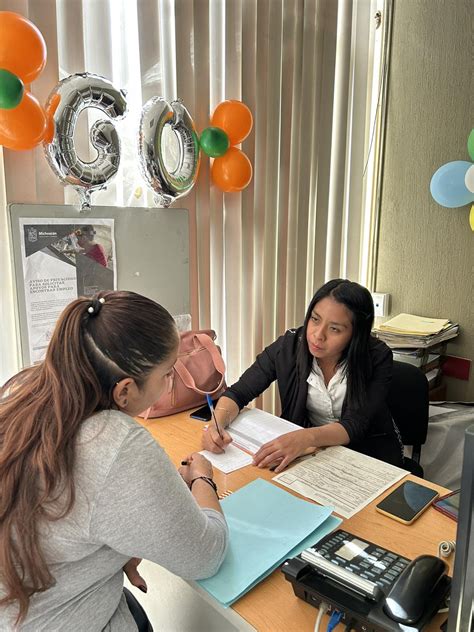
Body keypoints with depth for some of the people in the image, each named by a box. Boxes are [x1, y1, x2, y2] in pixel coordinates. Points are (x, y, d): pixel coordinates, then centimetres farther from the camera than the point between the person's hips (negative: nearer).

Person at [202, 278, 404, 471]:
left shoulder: (377, 358, -21)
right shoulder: (289, 346, -17)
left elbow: (355, 424, -27)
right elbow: (238, 393, -11)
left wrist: (307, 437, -47)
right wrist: (217, 425, -32)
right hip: (307, 447, 2)